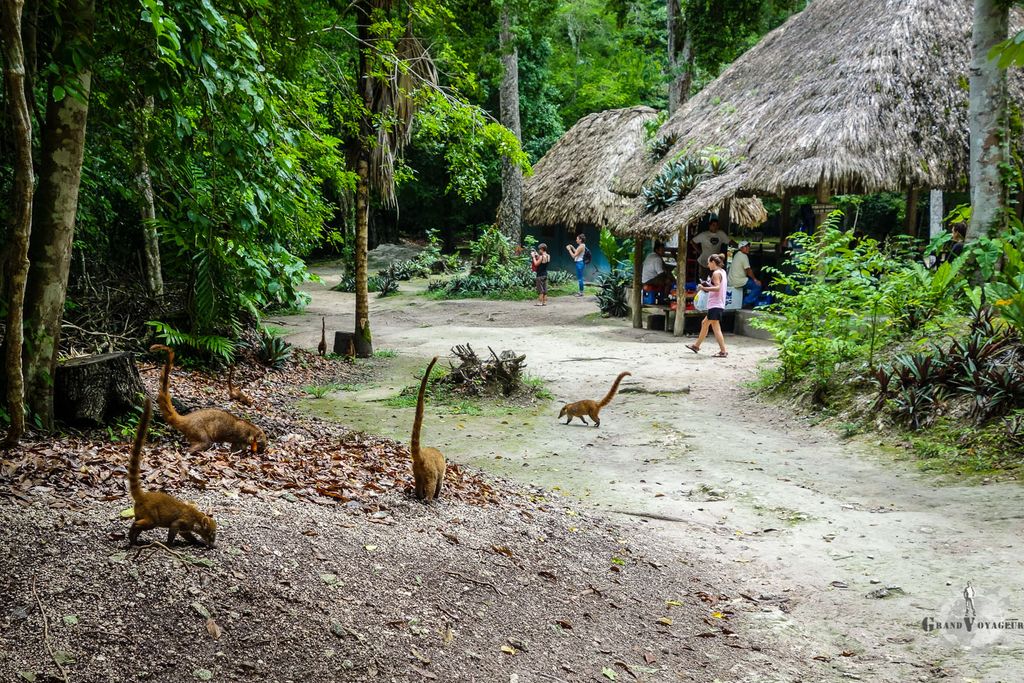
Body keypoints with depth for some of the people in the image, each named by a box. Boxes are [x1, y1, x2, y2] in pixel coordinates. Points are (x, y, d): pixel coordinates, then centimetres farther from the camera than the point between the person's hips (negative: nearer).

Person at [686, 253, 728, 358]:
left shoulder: (716, 273, -12)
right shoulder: (722, 272, 16)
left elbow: (717, 287, -23)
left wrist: (704, 288, -19)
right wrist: (707, 287, 15)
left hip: (715, 305, -11)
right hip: (717, 305, 11)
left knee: (716, 327, -10)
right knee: (705, 323, 20)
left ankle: (723, 351, -13)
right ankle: (696, 346, 30)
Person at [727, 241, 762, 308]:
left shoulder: (737, 255, 16)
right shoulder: (744, 256, -12)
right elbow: (748, 270, -14)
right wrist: (755, 279, 0)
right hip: (738, 281, -10)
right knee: (757, 285, -8)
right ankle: (746, 302, -5)